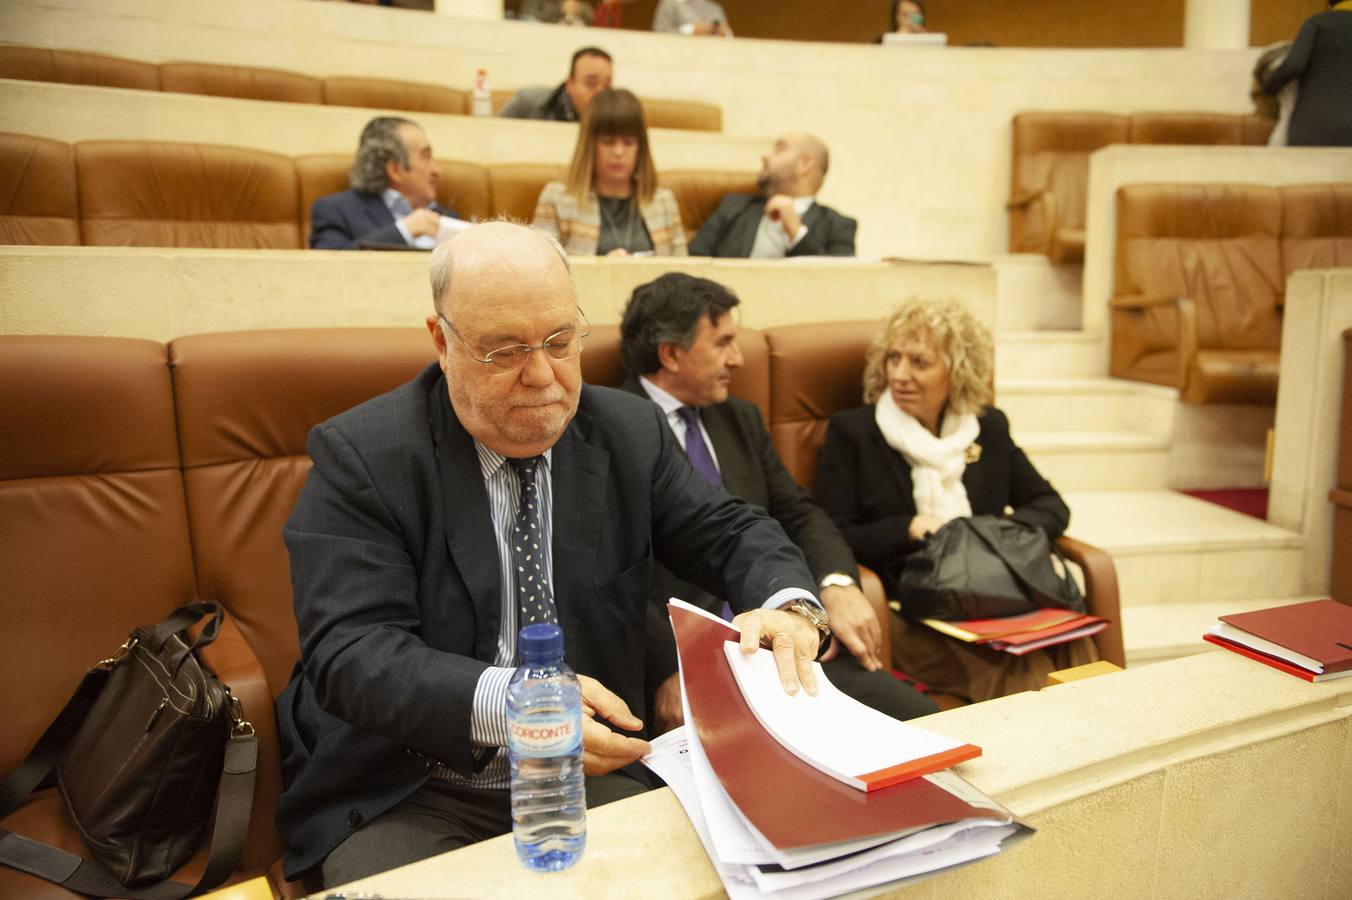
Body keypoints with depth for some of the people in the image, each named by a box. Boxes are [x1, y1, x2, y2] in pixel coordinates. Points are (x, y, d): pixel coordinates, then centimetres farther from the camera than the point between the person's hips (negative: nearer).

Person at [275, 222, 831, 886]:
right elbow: (350, 652, -18)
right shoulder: (359, 456, -11)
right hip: (408, 798, -2)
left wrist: (788, 605, -18)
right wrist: (502, 703, -35)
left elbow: (728, 533, 5)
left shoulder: (630, 432, 0)